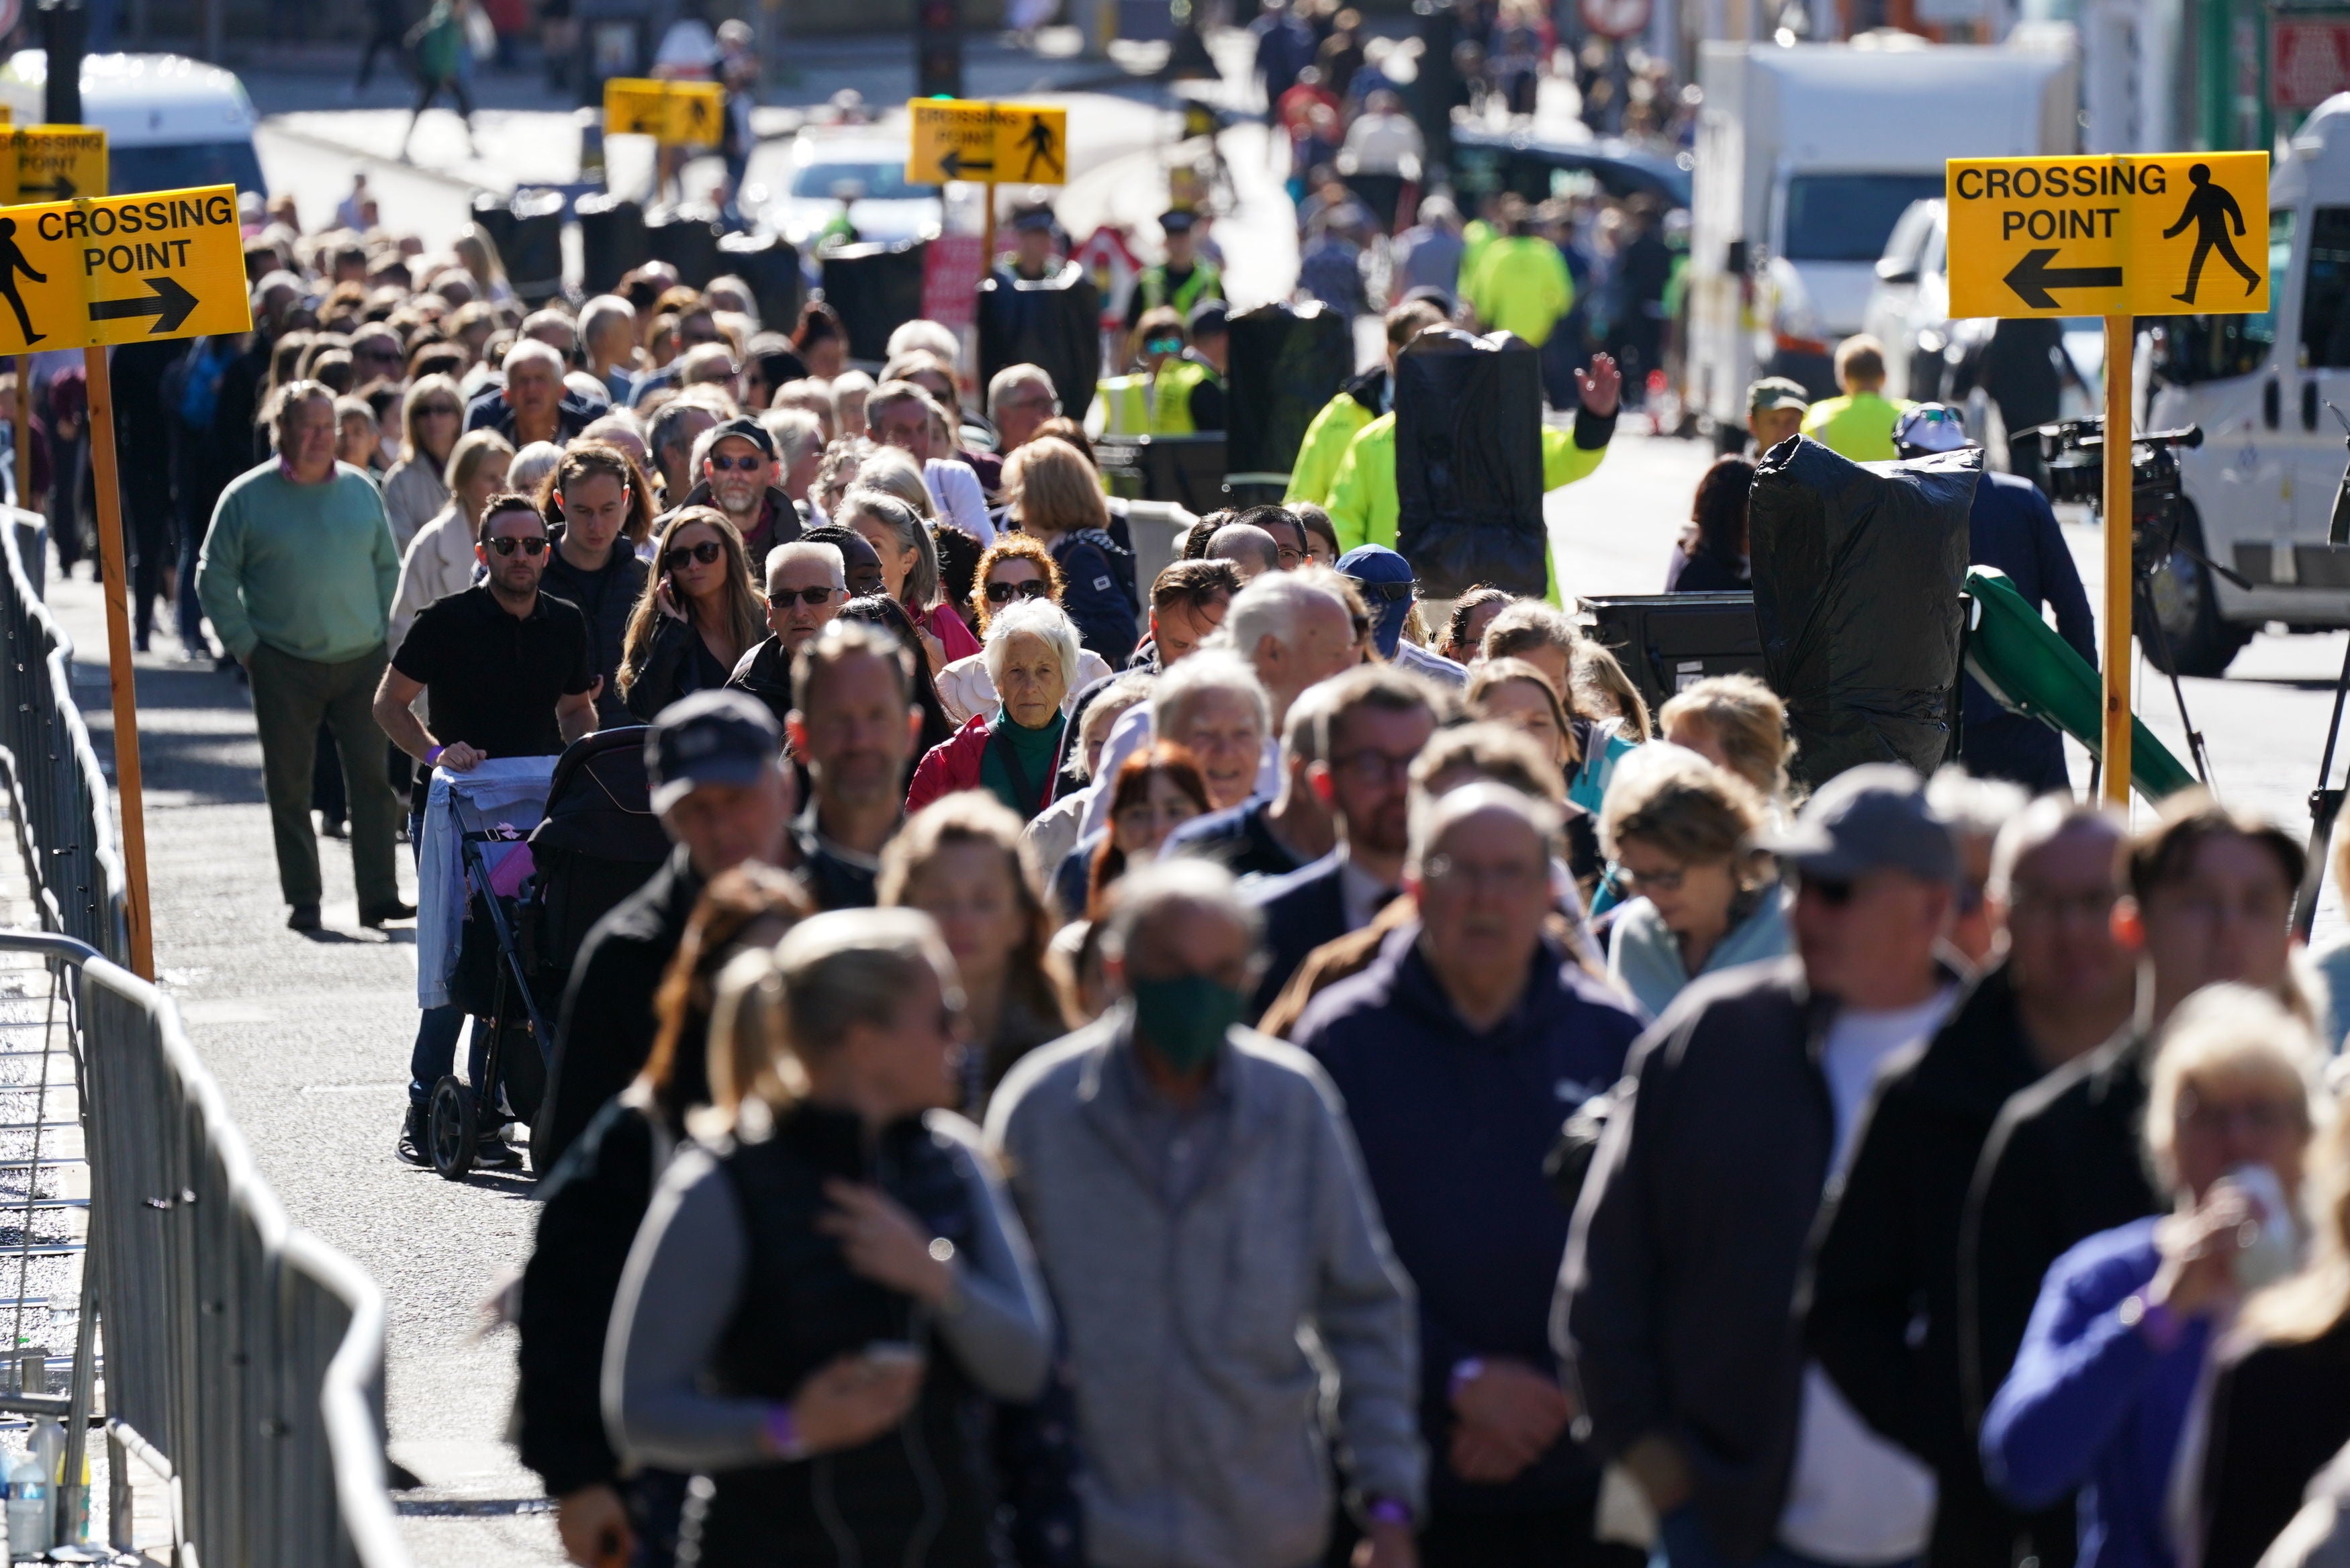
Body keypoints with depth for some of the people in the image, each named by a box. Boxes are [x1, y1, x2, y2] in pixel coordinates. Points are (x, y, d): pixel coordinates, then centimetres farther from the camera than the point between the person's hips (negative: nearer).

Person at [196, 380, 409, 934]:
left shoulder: (361, 490, 7)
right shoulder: (247, 497, -1)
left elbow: (388, 568, 17)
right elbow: (215, 577, 4)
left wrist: (385, 633, 8)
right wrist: (244, 645, -2)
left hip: (361, 661, 2)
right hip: (284, 668, -2)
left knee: (373, 778, -3)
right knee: (289, 785, 3)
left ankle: (379, 894, 0)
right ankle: (301, 900, 10)